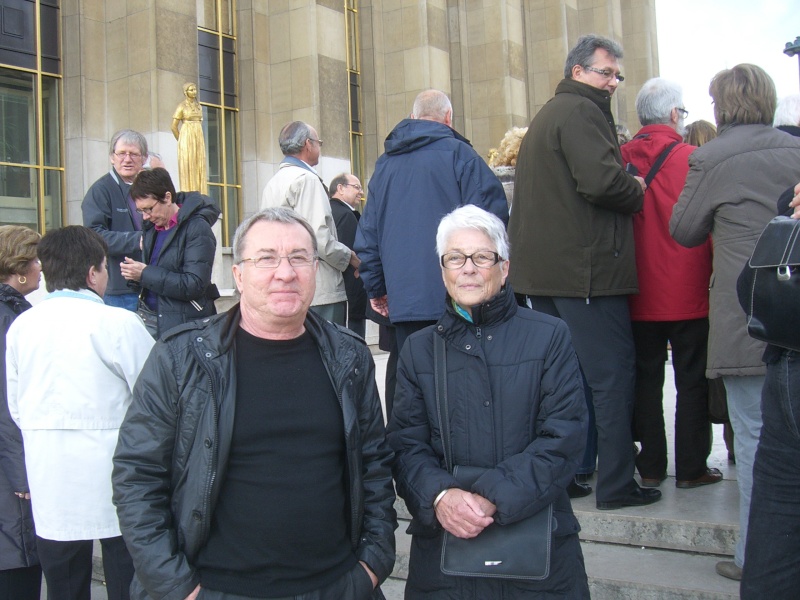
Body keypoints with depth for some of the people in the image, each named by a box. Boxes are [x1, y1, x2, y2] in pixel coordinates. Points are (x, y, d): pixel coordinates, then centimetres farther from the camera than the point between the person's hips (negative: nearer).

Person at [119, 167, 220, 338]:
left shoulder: (197, 228, -11)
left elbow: (195, 285, -18)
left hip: (185, 324, -7)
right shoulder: (152, 227, 13)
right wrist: (133, 273, -1)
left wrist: (145, 274, -17)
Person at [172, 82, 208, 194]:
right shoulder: (181, 107, -4)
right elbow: (174, 127, -5)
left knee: (199, 170, 3)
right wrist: (182, 142, 2)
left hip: (199, 142, 6)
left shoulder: (199, 106, 15)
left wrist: (198, 140, 16)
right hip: (186, 141, -6)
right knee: (187, 170, -7)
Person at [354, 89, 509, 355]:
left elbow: (368, 232, 15)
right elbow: (491, 215, -10)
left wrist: (375, 288, 21)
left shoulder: (384, 163, 13)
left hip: (402, 301, 5)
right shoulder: (458, 153, -3)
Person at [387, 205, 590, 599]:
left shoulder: (549, 338, 0)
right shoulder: (418, 350, 7)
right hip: (443, 542, 2)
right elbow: (406, 445, 0)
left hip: (538, 544, -1)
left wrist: (492, 499, -19)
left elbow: (564, 440, -9)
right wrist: (439, 497, -19)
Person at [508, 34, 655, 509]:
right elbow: (602, 181, -23)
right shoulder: (581, 112, -9)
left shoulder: (546, 116, 23)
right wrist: (637, 192, -3)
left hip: (542, 271, 10)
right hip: (587, 269, -10)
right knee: (612, 373, -3)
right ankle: (616, 483, 3)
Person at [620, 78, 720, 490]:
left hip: (639, 296, 3)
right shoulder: (692, 159, -11)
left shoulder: (622, 159, -2)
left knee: (645, 378, 11)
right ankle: (691, 468, 13)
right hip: (687, 296, -3)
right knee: (692, 381, 8)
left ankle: (650, 467, 18)